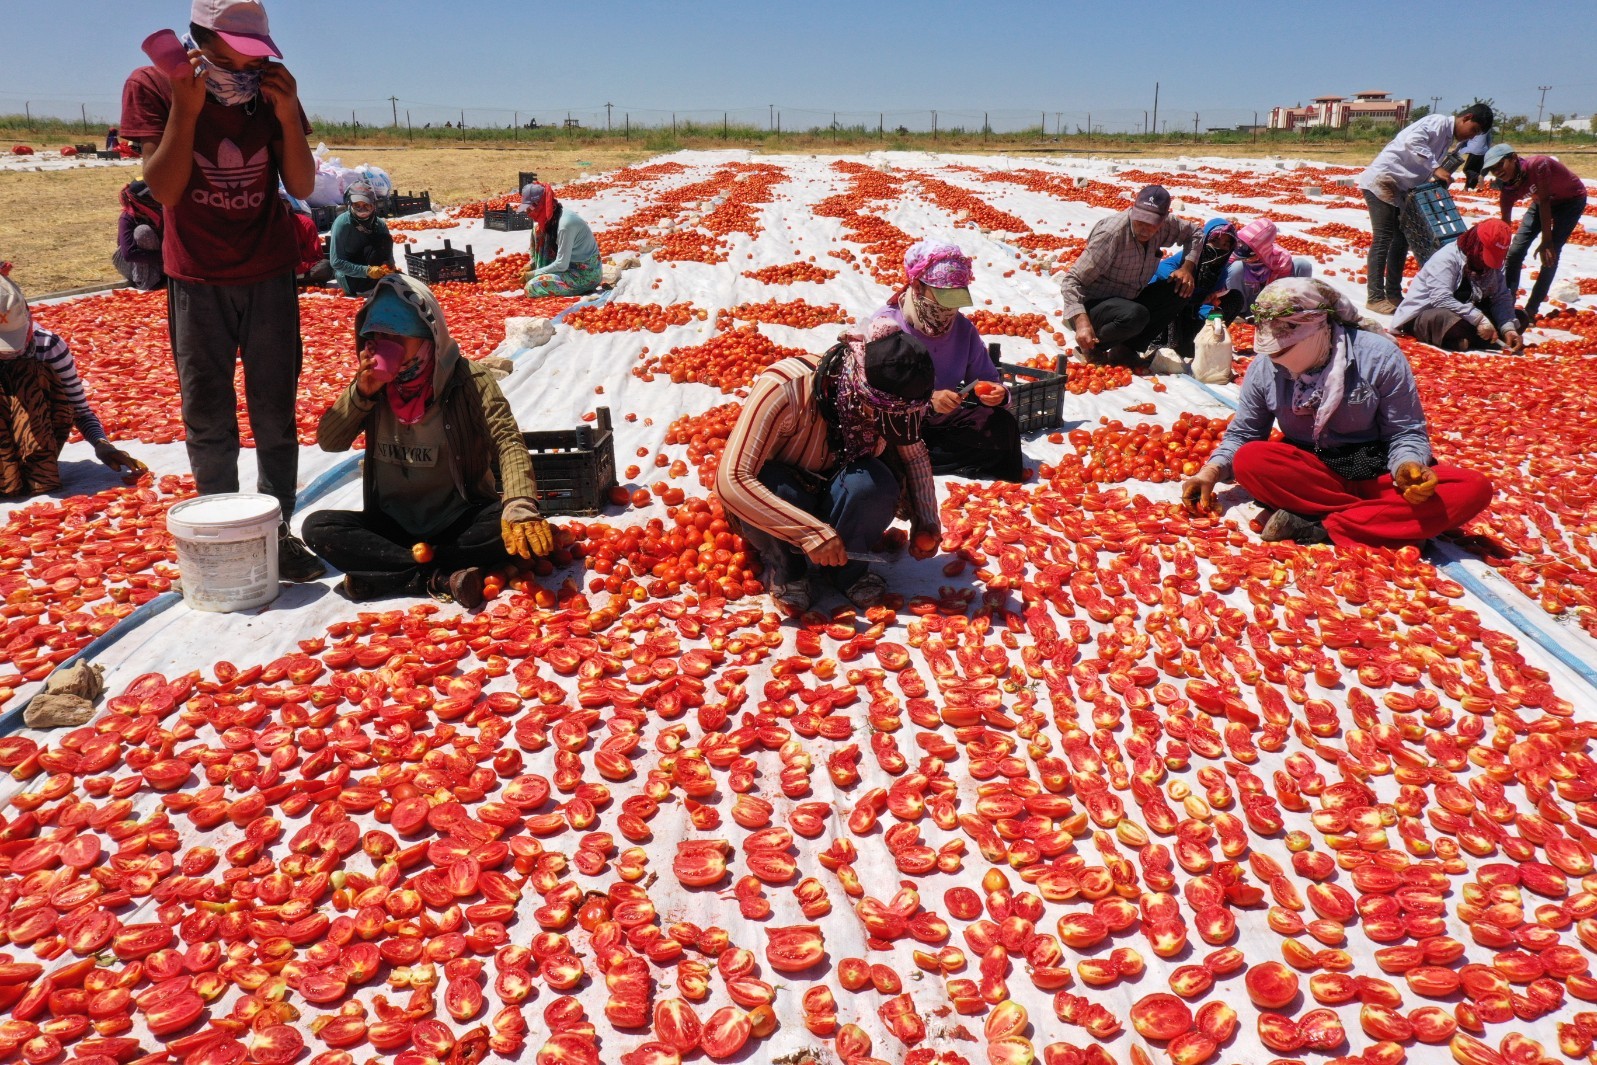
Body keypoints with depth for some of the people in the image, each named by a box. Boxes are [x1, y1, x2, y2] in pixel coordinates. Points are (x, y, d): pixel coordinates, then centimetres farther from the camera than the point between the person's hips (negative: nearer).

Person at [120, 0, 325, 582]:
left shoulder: (273, 89, -2)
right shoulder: (150, 87, -8)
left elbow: (302, 186, -4)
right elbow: (165, 189, -15)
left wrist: (288, 117, -18)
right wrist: (185, 109, -24)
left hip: (269, 276, 1)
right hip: (197, 280, -1)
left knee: (275, 415, 1)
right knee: (207, 419, 1)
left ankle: (278, 531, 8)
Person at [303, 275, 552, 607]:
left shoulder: (467, 380, -10)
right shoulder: (372, 383, 2)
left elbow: (508, 443, -22)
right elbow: (329, 441, 0)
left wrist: (521, 508, -40)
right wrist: (360, 394, -18)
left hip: (458, 523, -3)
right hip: (391, 525, 3)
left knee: (511, 525, -33)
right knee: (317, 527, -22)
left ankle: (382, 575, -27)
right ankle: (442, 578, -30)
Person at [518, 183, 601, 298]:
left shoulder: (565, 223, -26)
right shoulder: (550, 215, 1)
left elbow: (561, 265, -23)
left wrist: (533, 274, -14)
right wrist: (532, 264, 2)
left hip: (586, 275, -9)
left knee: (532, 287, -21)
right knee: (538, 228, 3)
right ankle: (542, 274, 10)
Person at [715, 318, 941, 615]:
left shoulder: (886, 400, -19)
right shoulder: (784, 389, -35)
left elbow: (914, 454, 1)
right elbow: (731, 481, -40)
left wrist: (926, 521, -14)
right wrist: (810, 532, -44)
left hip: (831, 498, 3)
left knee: (876, 484, -29)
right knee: (782, 490, -37)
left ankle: (847, 570, -4)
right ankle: (784, 568, -8)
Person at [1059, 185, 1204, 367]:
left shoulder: (1165, 226, -4)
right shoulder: (1111, 235, -25)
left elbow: (1194, 232, 18)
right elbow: (1072, 281, -26)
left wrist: (1187, 267, -1)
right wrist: (1082, 322, -38)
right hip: (1094, 306, -8)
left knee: (1179, 289, -7)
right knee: (1135, 315, -36)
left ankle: (1127, 350, -8)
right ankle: (1090, 348, -8)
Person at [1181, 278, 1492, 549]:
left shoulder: (1378, 356, -12)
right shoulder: (1264, 368, -6)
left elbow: (1407, 433, -6)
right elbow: (1243, 433, 7)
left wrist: (1408, 466, -28)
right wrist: (1213, 470, -11)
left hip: (1377, 477, 0)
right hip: (1311, 475, 1)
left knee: (1474, 488, -27)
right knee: (1248, 460, -30)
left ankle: (1318, 528, -32)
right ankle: (1381, 517, -26)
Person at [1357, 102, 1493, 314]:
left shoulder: (1447, 137, 19)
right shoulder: (1439, 122, -9)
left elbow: (1423, 175, 15)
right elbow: (1412, 140, -28)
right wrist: (1436, 168, -28)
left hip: (1399, 190, 10)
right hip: (1382, 181, -10)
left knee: (1402, 240, 10)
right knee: (1383, 239, -9)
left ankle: (1393, 294, 16)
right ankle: (1375, 297, -7)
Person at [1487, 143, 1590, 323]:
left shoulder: (1538, 164, -37)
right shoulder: (1507, 190, -19)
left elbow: (1544, 202, -33)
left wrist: (1546, 241, -32)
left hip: (1572, 199, -6)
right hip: (1543, 200, 6)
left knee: (1550, 253, -15)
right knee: (1515, 250, -2)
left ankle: (1531, 310, -10)